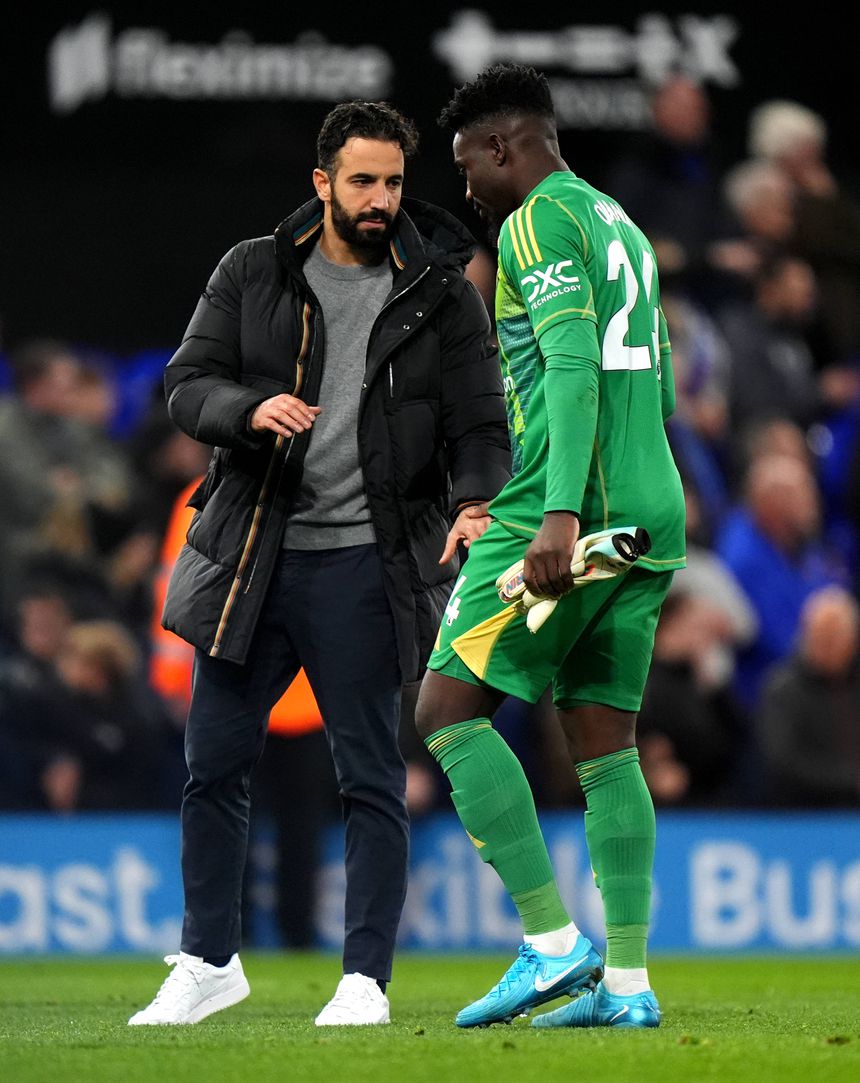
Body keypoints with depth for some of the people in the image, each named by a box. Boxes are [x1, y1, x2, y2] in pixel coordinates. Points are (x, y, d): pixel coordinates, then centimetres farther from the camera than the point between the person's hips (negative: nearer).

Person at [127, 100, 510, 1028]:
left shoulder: (441, 297, 2)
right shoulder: (253, 274, 6)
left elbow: (478, 424, 0)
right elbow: (186, 385, 3)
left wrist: (475, 505, -20)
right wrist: (251, 409, -19)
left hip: (363, 567, -2)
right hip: (251, 558, 2)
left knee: (371, 779, -1)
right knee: (213, 762, 7)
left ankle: (365, 977, 5)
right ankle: (209, 961, 21)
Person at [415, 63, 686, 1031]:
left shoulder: (539, 219, -6)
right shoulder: (621, 228, 22)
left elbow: (574, 368, -19)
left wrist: (559, 513, -27)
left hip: (567, 511, -9)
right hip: (649, 516, 9)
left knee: (447, 706, -6)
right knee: (603, 743, 7)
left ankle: (552, 941, -13)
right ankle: (626, 981, 0)